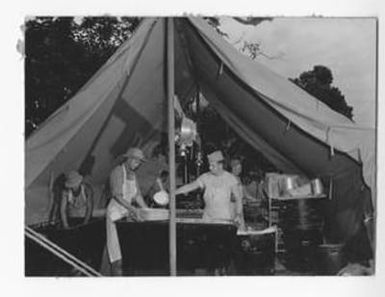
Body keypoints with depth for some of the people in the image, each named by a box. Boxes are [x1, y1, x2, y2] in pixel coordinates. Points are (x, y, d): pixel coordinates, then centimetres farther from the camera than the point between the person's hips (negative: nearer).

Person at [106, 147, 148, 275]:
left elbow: (137, 195, 14)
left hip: (128, 213, 7)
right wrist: (132, 208, -27)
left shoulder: (133, 174, 14)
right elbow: (116, 195, -18)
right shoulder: (118, 171, -9)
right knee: (118, 254, -9)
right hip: (116, 212, -7)